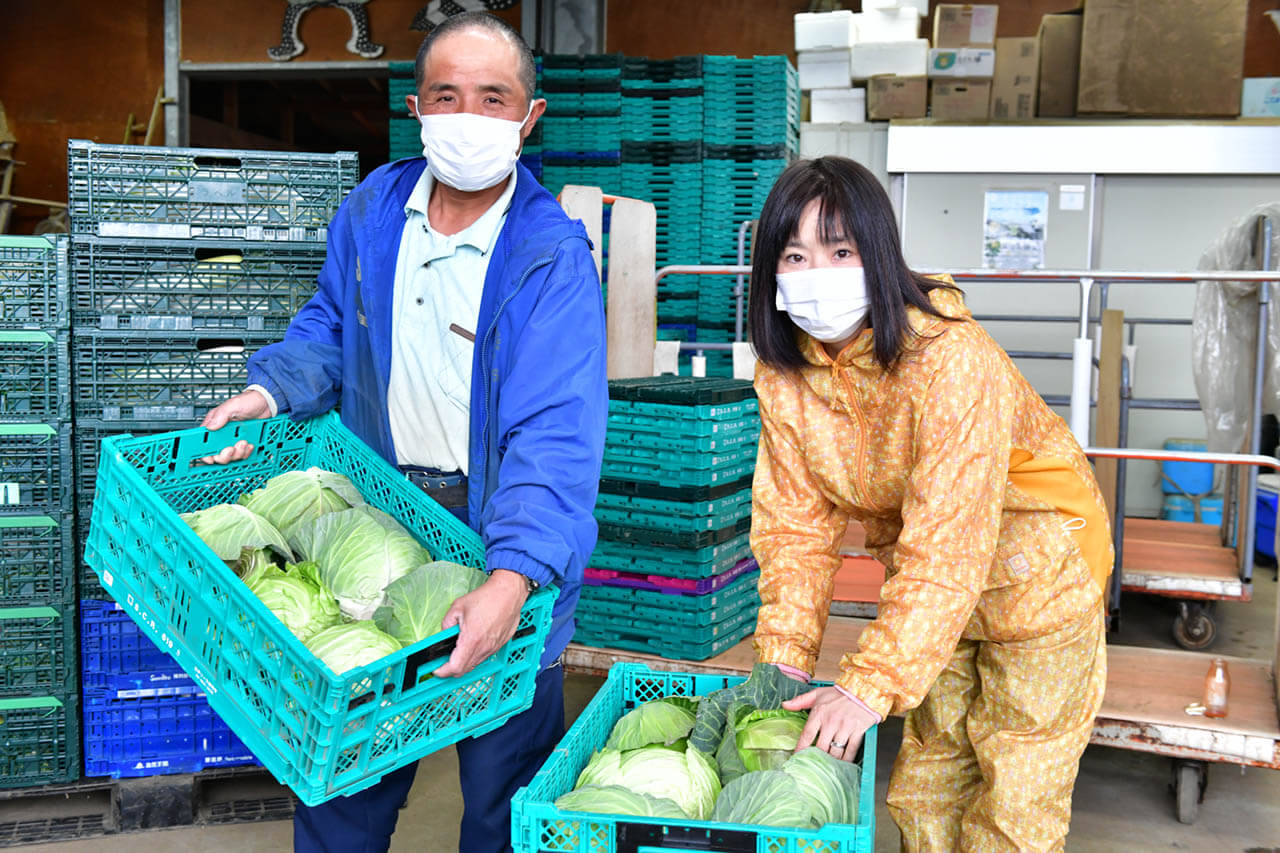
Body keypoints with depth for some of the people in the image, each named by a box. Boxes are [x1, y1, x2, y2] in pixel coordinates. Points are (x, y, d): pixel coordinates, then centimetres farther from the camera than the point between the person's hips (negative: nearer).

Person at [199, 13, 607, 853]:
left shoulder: (552, 258, -19)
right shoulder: (373, 209, 1)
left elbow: (556, 434, -28)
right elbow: (330, 325, 16)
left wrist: (513, 577, -41)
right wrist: (271, 389, -4)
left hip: (502, 530, -4)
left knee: (502, 779, 9)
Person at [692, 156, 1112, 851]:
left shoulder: (952, 358, -33)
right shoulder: (783, 373, -13)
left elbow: (948, 540, -35)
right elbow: (796, 520, -8)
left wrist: (872, 684, -37)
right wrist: (784, 658, -16)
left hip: (1035, 561, -5)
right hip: (925, 581, 5)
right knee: (925, 782, 15)